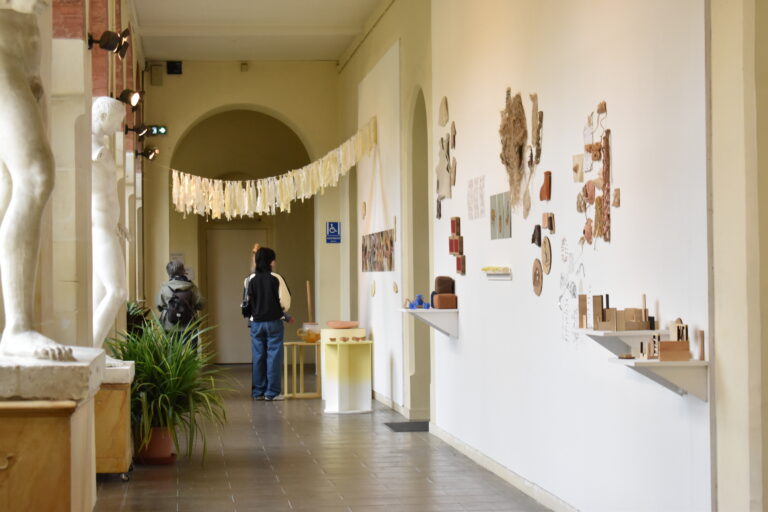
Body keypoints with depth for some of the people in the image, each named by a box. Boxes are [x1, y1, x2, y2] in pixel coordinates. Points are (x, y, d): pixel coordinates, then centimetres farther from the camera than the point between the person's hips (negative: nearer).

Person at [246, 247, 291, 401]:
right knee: (274, 356, 1)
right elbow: (285, 302, -9)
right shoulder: (276, 279, -10)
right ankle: (272, 392, 0)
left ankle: (258, 392, 12)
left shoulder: (251, 279, -1)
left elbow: (246, 302, 4)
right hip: (274, 322, -3)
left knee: (258, 357, 9)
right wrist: (281, 312, 12)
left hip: (256, 323, 3)